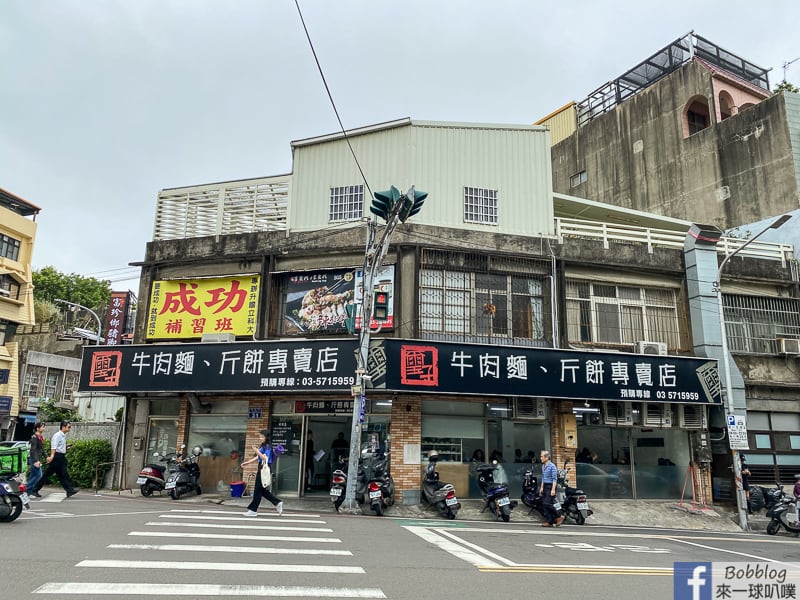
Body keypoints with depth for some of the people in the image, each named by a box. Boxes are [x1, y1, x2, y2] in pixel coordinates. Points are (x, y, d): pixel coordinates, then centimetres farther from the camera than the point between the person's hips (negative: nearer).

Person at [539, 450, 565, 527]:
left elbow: (554, 479, -16)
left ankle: (559, 517, 0)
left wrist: (553, 489, -21)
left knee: (547, 503, -15)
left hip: (550, 487, -9)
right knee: (545, 504, 6)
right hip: (545, 487, 9)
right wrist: (541, 487, 18)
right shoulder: (543, 466, 15)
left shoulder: (552, 466, -13)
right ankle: (549, 522, 11)